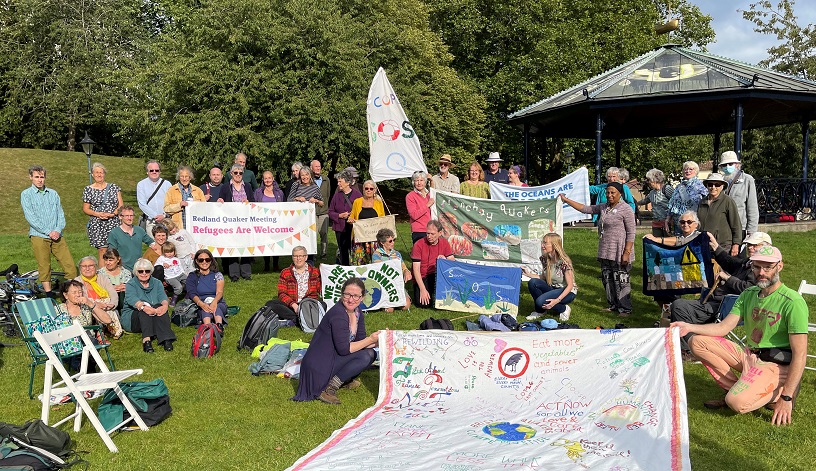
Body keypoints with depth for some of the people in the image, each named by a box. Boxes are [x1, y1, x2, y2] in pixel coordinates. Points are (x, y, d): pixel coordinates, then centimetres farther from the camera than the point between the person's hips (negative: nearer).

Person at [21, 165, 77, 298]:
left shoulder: (53, 193, 14)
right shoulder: (26, 194, 3)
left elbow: (60, 214, 11)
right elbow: (30, 217, -6)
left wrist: (58, 230, -7)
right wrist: (48, 232, -12)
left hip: (57, 236, 3)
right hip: (39, 237, -3)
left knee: (70, 265, -4)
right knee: (44, 267, 1)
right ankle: (49, 294, 11)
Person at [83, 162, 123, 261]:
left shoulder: (114, 187, 10)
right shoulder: (88, 190, 7)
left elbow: (120, 204, 8)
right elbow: (85, 208, 8)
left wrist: (114, 213, -11)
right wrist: (97, 214, -10)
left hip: (114, 223, 1)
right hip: (97, 225, -1)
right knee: (102, 251, -7)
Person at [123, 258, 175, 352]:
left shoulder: (157, 283, 12)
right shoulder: (131, 284, 1)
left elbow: (162, 296, -8)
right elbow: (131, 298, -21)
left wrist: (165, 305, -34)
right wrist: (142, 306, -44)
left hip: (155, 319, 2)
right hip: (132, 318, -2)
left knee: (160, 307, -29)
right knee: (144, 309, -33)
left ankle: (166, 339, -46)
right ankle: (146, 339, -52)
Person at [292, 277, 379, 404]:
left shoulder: (358, 314, 5)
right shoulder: (338, 314, -22)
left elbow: (360, 341, 5)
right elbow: (344, 349, -24)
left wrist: (380, 340, -11)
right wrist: (370, 340, -19)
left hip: (334, 359, 9)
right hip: (318, 368, -9)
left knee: (371, 354, 0)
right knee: (364, 356, -22)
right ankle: (329, 388, -16)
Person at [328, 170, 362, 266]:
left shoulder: (357, 194, -2)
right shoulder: (337, 195, 6)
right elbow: (330, 212, 9)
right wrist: (340, 215, -8)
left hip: (354, 227, -3)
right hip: (340, 228, 3)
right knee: (342, 251, 7)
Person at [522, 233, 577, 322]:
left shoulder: (564, 262, -24)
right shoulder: (544, 259, -4)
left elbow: (570, 285, -21)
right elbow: (543, 278, 6)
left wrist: (557, 300, -32)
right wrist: (529, 274, -10)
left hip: (568, 292, -7)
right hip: (553, 288, 7)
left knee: (540, 301, -30)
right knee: (532, 283, -20)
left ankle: (564, 309, -2)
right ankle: (539, 311, 0)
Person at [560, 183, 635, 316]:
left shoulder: (626, 209, -8)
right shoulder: (603, 207, 13)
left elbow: (631, 233, -11)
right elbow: (585, 209, 18)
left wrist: (627, 253, -17)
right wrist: (566, 200, 13)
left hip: (618, 253, -8)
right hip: (605, 252, 8)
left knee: (621, 280, -4)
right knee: (607, 279, 12)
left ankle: (625, 309, 5)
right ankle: (613, 305, 24)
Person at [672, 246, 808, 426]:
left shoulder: (793, 302, -17)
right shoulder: (749, 294, 6)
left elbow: (800, 354, -19)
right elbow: (723, 327, 3)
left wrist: (786, 398, -22)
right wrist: (690, 327, -14)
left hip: (775, 365, -7)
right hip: (749, 354, 7)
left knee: (737, 402, -29)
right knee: (697, 342, -2)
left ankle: (776, 395, 2)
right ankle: (734, 388, 2)